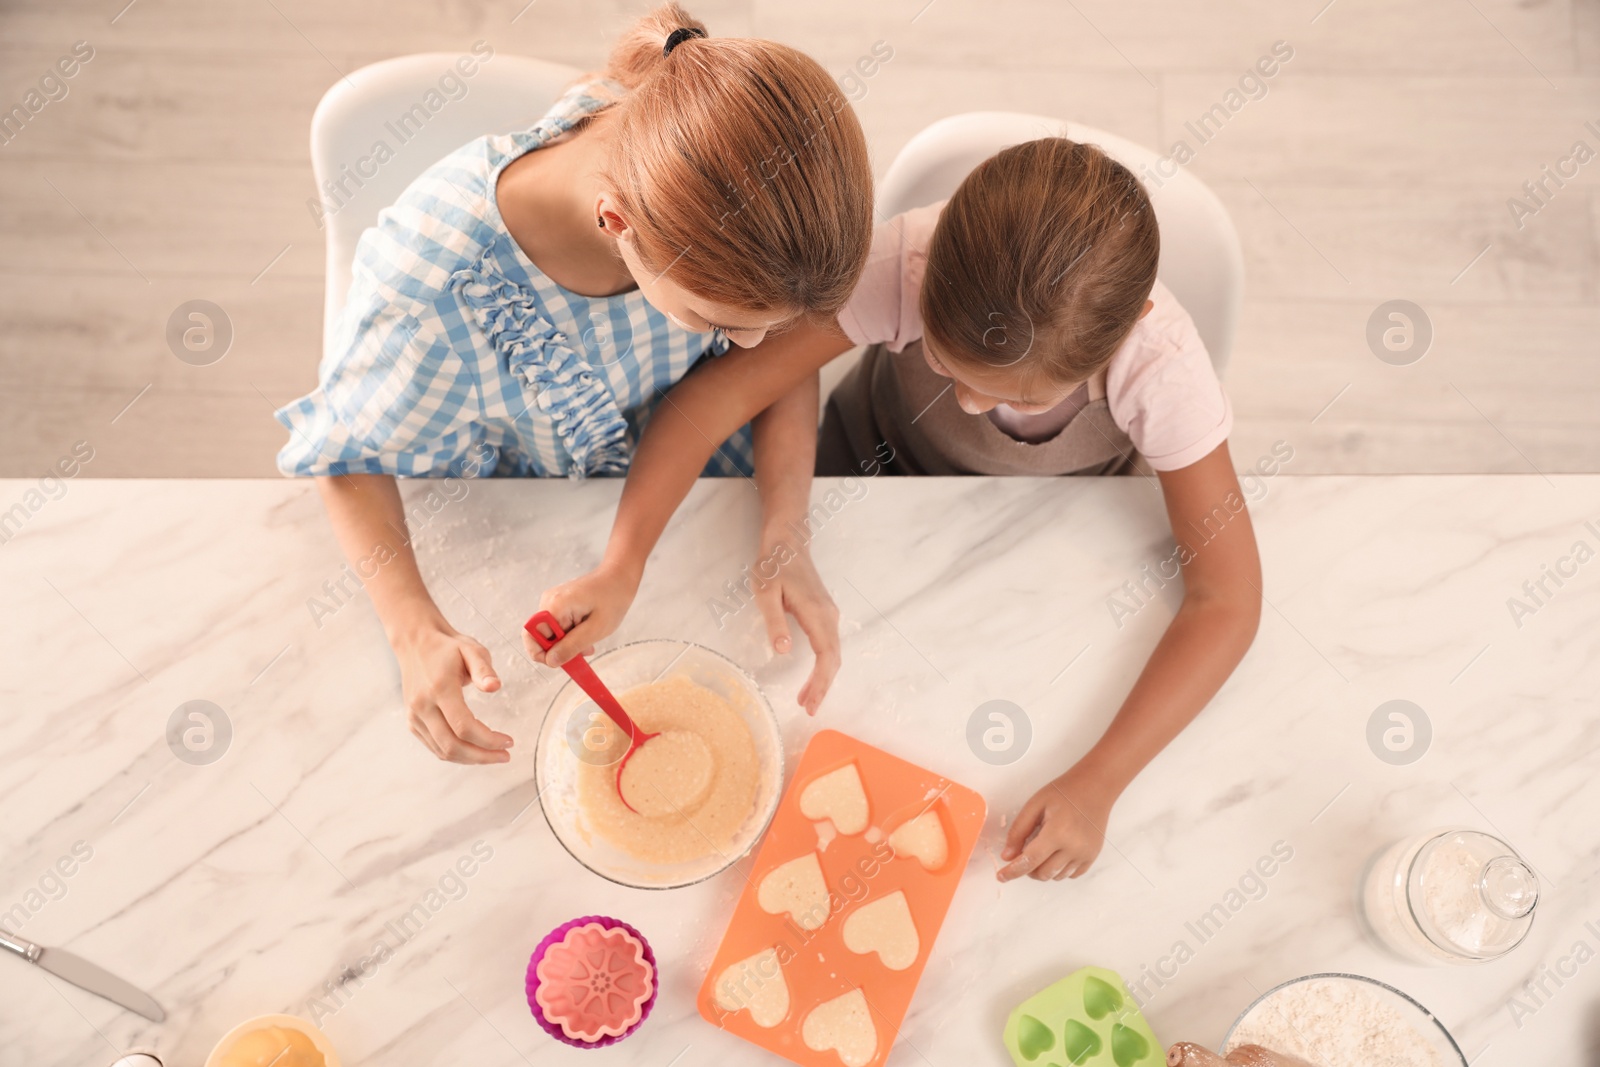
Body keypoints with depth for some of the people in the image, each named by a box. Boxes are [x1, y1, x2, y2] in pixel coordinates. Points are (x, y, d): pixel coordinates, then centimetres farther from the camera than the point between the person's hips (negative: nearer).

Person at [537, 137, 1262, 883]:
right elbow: (720, 393, -36)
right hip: (879, 460, 1)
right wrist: (618, 570, -49)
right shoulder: (906, 262, -40)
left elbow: (1226, 599, -33)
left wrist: (1096, 784, -42)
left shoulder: (1160, 364, -38)